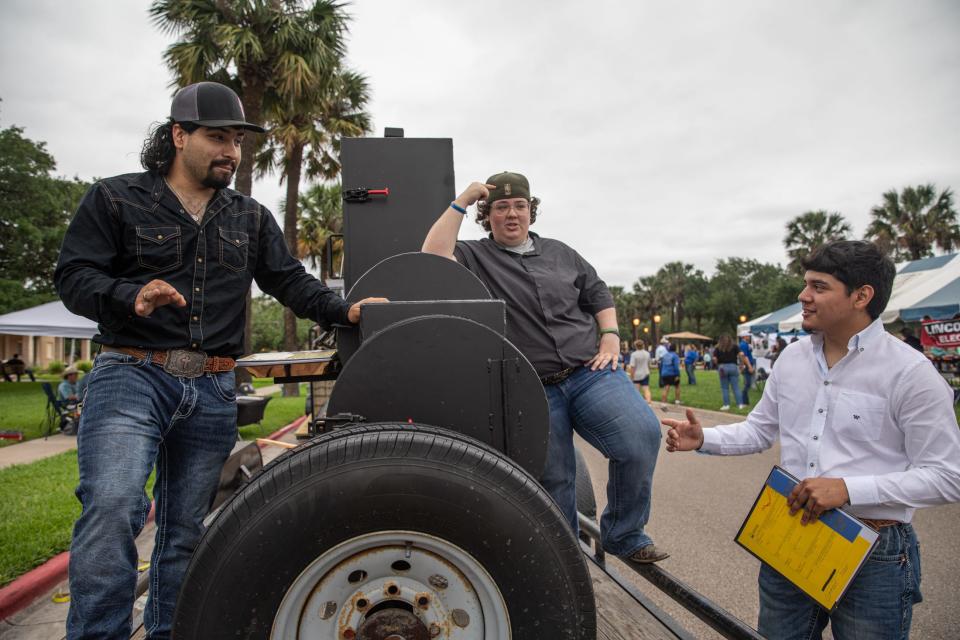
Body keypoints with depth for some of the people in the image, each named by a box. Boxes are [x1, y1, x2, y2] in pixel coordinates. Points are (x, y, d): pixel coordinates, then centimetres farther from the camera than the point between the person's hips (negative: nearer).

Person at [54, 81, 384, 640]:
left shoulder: (251, 218, 15)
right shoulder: (115, 199, 4)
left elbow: (291, 281, 11)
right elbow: (74, 277, -3)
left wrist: (344, 310, -7)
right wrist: (132, 297, -24)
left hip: (214, 390, 4)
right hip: (131, 375, -3)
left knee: (187, 526, 11)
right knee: (112, 505, -22)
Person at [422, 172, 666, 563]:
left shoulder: (560, 253, 18)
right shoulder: (474, 257, 5)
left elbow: (597, 294, 22)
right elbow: (433, 258, -14)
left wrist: (611, 337, 6)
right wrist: (460, 202, -8)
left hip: (590, 372, 3)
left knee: (642, 434, -18)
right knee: (553, 481, 5)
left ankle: (623, 534, 4)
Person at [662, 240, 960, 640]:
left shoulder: (910, 372, -12)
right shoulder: (792, 359, 4)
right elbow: (758, 431, 12)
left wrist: (848, 488, -23)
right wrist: (703, 440, -5)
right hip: (788, 538, 5)